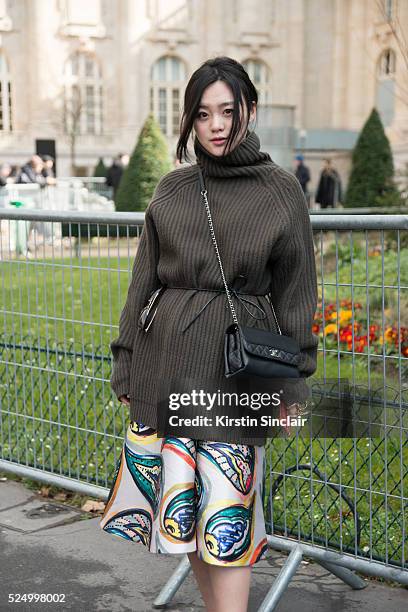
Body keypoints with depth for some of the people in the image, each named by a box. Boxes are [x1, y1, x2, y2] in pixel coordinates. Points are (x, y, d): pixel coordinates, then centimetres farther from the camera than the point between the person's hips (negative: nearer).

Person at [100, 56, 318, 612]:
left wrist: (293, 384, 1)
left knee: (226, 520, -3)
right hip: (167, 363, 3)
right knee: (182, 508, 9)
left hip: (238, 371, -3)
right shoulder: (172, 188, 7)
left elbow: (296, 296, 3)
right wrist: (126, 368, 7)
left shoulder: (282, 190, 0)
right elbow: (143, 281, 10)